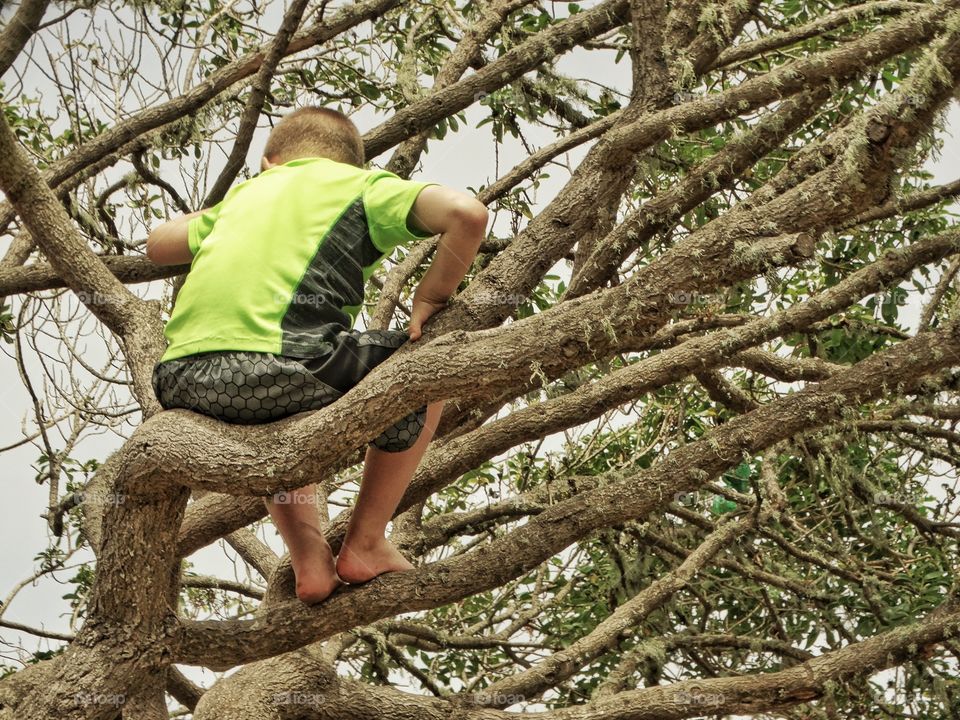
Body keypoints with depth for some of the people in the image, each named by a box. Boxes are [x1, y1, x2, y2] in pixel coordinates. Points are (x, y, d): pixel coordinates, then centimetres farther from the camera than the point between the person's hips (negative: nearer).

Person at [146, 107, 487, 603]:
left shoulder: (248, 190, 30)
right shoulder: (363, 184, 17)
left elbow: (158, 246, 41)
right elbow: (467, 213, 1)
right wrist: (431, 299, 13)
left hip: (180, 381, 6)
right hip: (275, 367, -6)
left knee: (271, 420, 40)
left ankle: (309, 559, 23)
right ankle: (364, 546, 21)